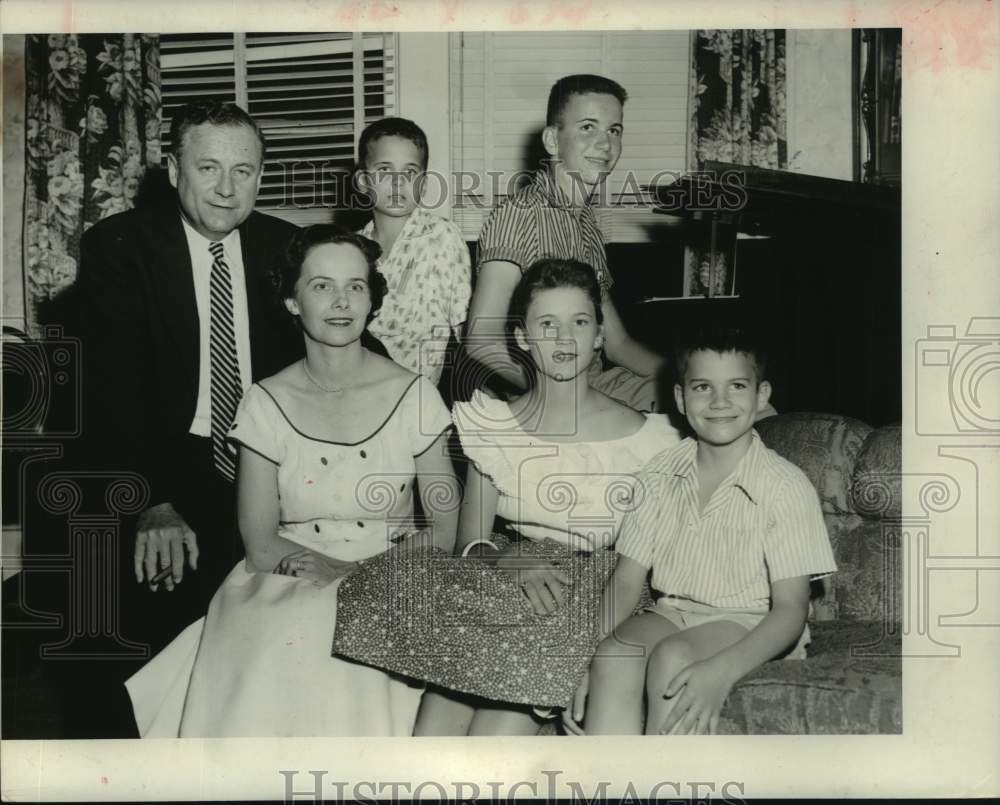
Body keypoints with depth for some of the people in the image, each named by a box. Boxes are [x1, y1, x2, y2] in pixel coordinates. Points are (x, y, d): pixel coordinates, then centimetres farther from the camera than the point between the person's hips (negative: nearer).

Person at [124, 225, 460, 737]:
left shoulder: (413, 395, 2)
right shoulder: (266, 403, 2)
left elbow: (446, 526, 2)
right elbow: (261, 545, 0)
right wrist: (351, 571, -14)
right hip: (285, 594, 1)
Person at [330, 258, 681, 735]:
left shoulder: (643, 439, 0)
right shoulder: (493, 424, 8)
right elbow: (471, 538, 4)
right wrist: (506, 561, -17)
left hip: (596, 589, -2)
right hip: (505, 579, 3)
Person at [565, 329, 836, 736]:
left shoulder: (786, 486, -11)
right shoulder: (661, 474, 2)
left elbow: (790, 608, -14)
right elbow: (626, 580, 2)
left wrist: (722, 671, -31)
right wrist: (591, 655, -14)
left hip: (750, 626, -3)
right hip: (672, 613, 4)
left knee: (673, 657, -33)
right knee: (614, 656, -28)